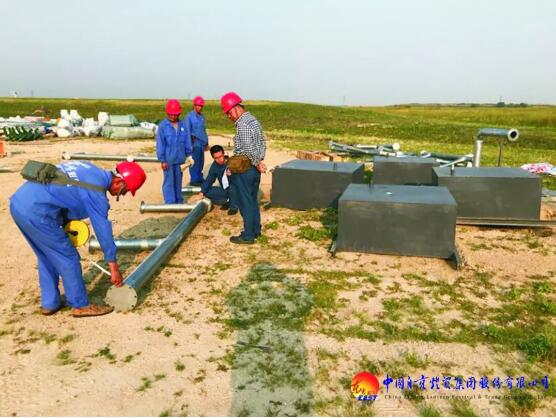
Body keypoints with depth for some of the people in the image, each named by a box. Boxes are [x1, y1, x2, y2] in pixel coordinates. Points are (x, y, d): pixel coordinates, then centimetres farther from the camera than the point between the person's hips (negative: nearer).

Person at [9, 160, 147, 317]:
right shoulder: (96, 189, -13)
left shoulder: (90, 170, 12)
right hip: (36, 212, -9)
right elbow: (103, 229, -10)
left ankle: (49, 303, 33)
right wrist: (114, 267, -2)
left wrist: (63, 222, 15)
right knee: (68, 259, 4)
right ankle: (80, 305, 16)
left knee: (46, 257, 22)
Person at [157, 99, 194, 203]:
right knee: (169, 181, 1)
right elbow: (160, 144, -8)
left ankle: (179, 200, 27)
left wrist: (188, 155, 9)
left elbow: (187, 142, 8)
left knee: (178, 180, 15)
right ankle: (170, 202, 8)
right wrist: (162, 160, -9)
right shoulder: (163, 126, -9)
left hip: (180, 158, 4)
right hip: (168, 159, -3)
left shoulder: (184, 125, 0)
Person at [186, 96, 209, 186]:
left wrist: (206, 141, 19)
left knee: (201, 162, 12)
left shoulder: (201, 116, 15)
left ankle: (199, 178, 22)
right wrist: (192, 137, -11)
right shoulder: (189, 116, -6)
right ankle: (193, 180, 2)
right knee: (194, 162, -4)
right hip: (195, 143, -7)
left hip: (202, 143, 7)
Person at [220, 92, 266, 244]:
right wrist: (259, 161, 4)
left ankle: (248, 236, 10)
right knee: (253, 200, 18)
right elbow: (262, 144, 11)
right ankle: (256, 230, 29)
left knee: (245, 203, 1)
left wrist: (257, 163, -13)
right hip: (254, 169, 9)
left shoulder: (242, 124, -19)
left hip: (244, 170, -9)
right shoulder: (253, 120, 10)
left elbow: (248, 150, -25)